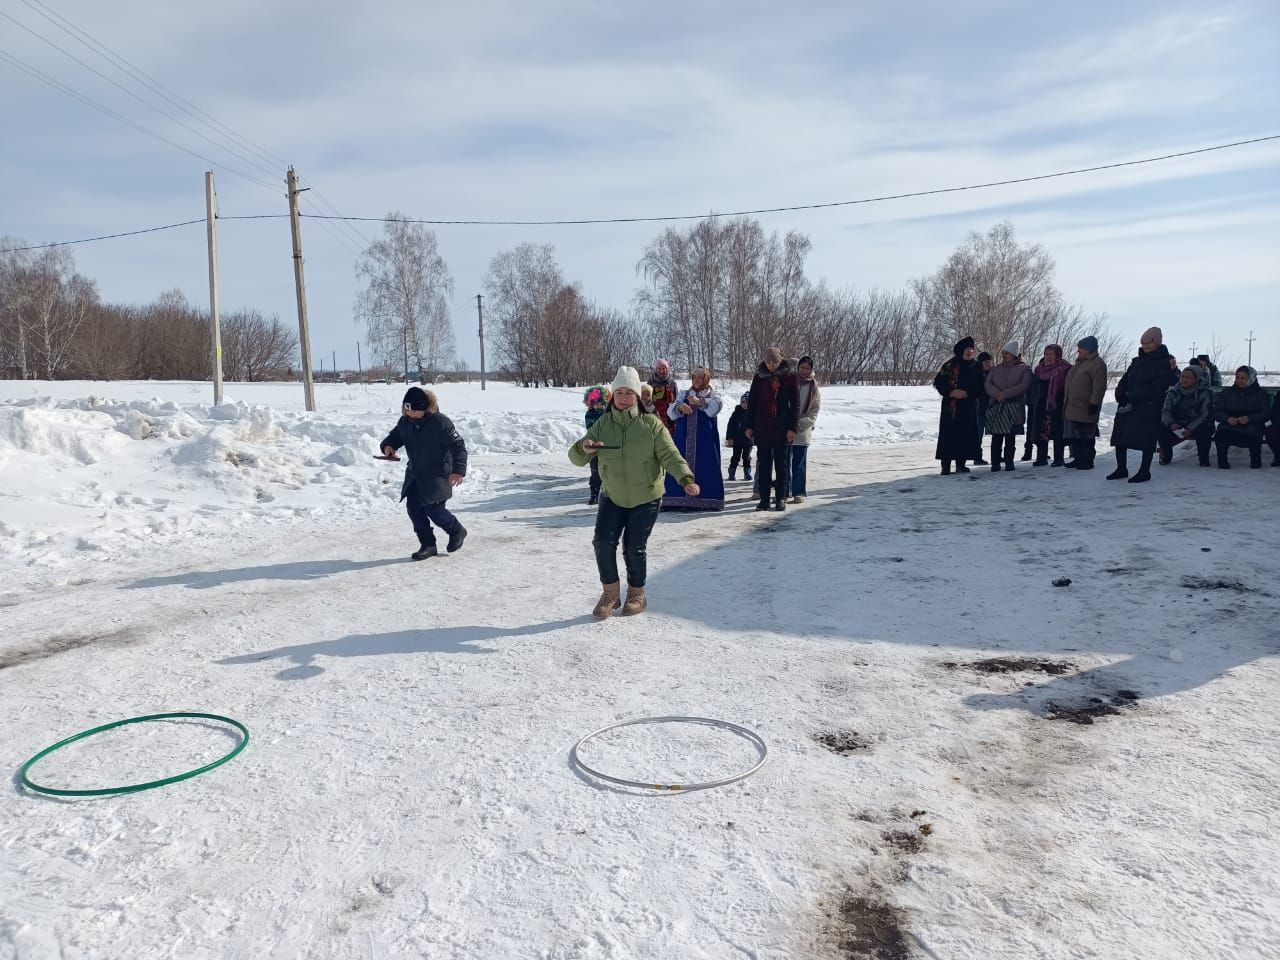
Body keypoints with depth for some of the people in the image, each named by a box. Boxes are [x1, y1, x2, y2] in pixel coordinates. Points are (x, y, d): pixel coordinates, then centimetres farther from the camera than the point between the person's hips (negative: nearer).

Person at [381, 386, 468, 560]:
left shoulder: (440, 422, -19)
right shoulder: (404, 422, -1)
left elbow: (458, 446, -16)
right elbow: (395, 436, 18)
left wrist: (459, 470, -27)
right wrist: (388, 445, -6)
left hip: (437, 475, -6)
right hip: (414, 474, 7)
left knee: (433, 509, -12)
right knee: (413, 507, -2)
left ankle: (457, 531, 16)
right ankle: (427, 544, 10)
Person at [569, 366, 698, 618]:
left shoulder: (651, 424, -8)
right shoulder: (602, 425, -1)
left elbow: (670, 455, -12)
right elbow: (577, 459, -1)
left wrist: (686, 478, -29)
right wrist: (582, 449, -25)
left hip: (646, 499, -2)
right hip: (612, 498, 3)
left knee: (635, 547, -3)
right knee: (603, 542, -9)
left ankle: (637, 594, 22)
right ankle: (611, 593, 11)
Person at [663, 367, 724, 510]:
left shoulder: (713, 395, 11)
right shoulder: (684, 394, 19)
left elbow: (715, 407, -12)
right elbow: (672, 411, 5)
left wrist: (700, 402, -30)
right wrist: (680, 407, -19)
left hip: (705, 439, -2)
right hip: (684, 437, 3)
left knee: (705, 466, -7)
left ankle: (707, 501, -4)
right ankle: (677, 500, -4)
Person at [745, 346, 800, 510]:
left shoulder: (789, 378, 0)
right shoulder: (759, 378, 6)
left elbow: (795, 404, -1)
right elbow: (751, 403, 9)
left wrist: (793, 427, -7)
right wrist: (749, 426, 4)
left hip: (782, 429, -2)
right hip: (762, 428, 2)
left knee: (782, 464, 5)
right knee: (763, 464, 4)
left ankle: (780, 498, 12)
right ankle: (764, 499, 8)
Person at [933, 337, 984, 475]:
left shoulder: (976, 367, 9)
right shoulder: (950, 365, -1)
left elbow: (980, 386, 8)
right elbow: (938, 382, -2)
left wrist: (968, 393, -9)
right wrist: (951, 392, -14)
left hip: (969, 407, 3)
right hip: (950, 406, -3)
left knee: (966, 435, 2)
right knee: (949, 434, -7)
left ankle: (960, 464, 11)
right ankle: (946, 466, -6)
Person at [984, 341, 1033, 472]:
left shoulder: (1024, 369, 5)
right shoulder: (997, 368, 16)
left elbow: (1023, 386, -8)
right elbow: (988, 384, 4)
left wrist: (1005, 394, -15)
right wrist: (997, 394, -15)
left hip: (1014, 408, -2)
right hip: (996, 407, 2)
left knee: (1010, 437, 0)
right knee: (996, 437, -3)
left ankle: (1009, 462, 7)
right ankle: (995, 464, 0)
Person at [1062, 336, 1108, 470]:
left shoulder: (1097, 363, -11)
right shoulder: (1079, 363, 19)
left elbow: (1099, 386, -19)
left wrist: (1094, 403, -23)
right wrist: (1066, 402, 23)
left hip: (1085, 409, -10)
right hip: (1072, 408, 10)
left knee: (1085, 437, -5)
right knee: (1073, 436, 12)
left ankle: (1087, 461, 1)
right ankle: (1078, 459, 21)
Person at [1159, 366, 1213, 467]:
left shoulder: (1203, 393, -7)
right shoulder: (1173, 392, 1)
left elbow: (1205, 414, -14)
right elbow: (1166, 411, -5)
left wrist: (1190, 428, -30)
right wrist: (1171, 424, -28)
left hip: (1196, 425, -3)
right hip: (1177, 425, 3)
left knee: (1203, 430, -36)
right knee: (1162, 427, -25)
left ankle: (1204, 460, -12)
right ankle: (1166, 456, -3)